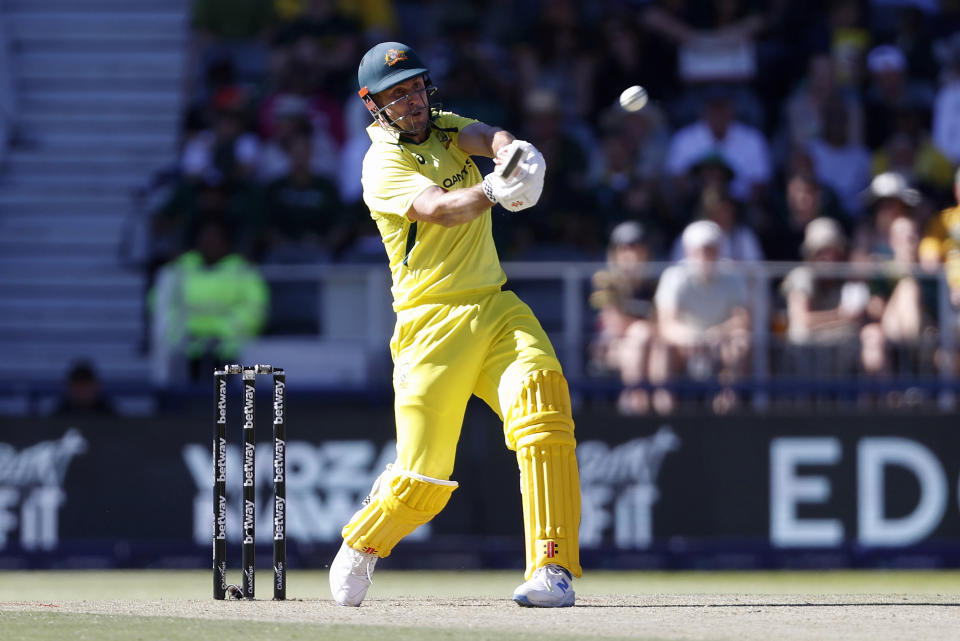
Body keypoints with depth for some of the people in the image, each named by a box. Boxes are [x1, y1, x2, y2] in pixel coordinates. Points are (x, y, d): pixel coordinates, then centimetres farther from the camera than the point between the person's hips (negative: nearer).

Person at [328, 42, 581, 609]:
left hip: (497, 308, 5)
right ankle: (363, 544, 29)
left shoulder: (446, 128, 14)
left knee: (544, 402, -24)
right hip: (431, 326, -4)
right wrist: (492, 190, -45)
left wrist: (514, 151, -34)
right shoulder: (383, 164, -5)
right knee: (422, 483, -5)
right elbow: (439, 209, -24)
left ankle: (554, 569, -26)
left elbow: (486, 137, -9)